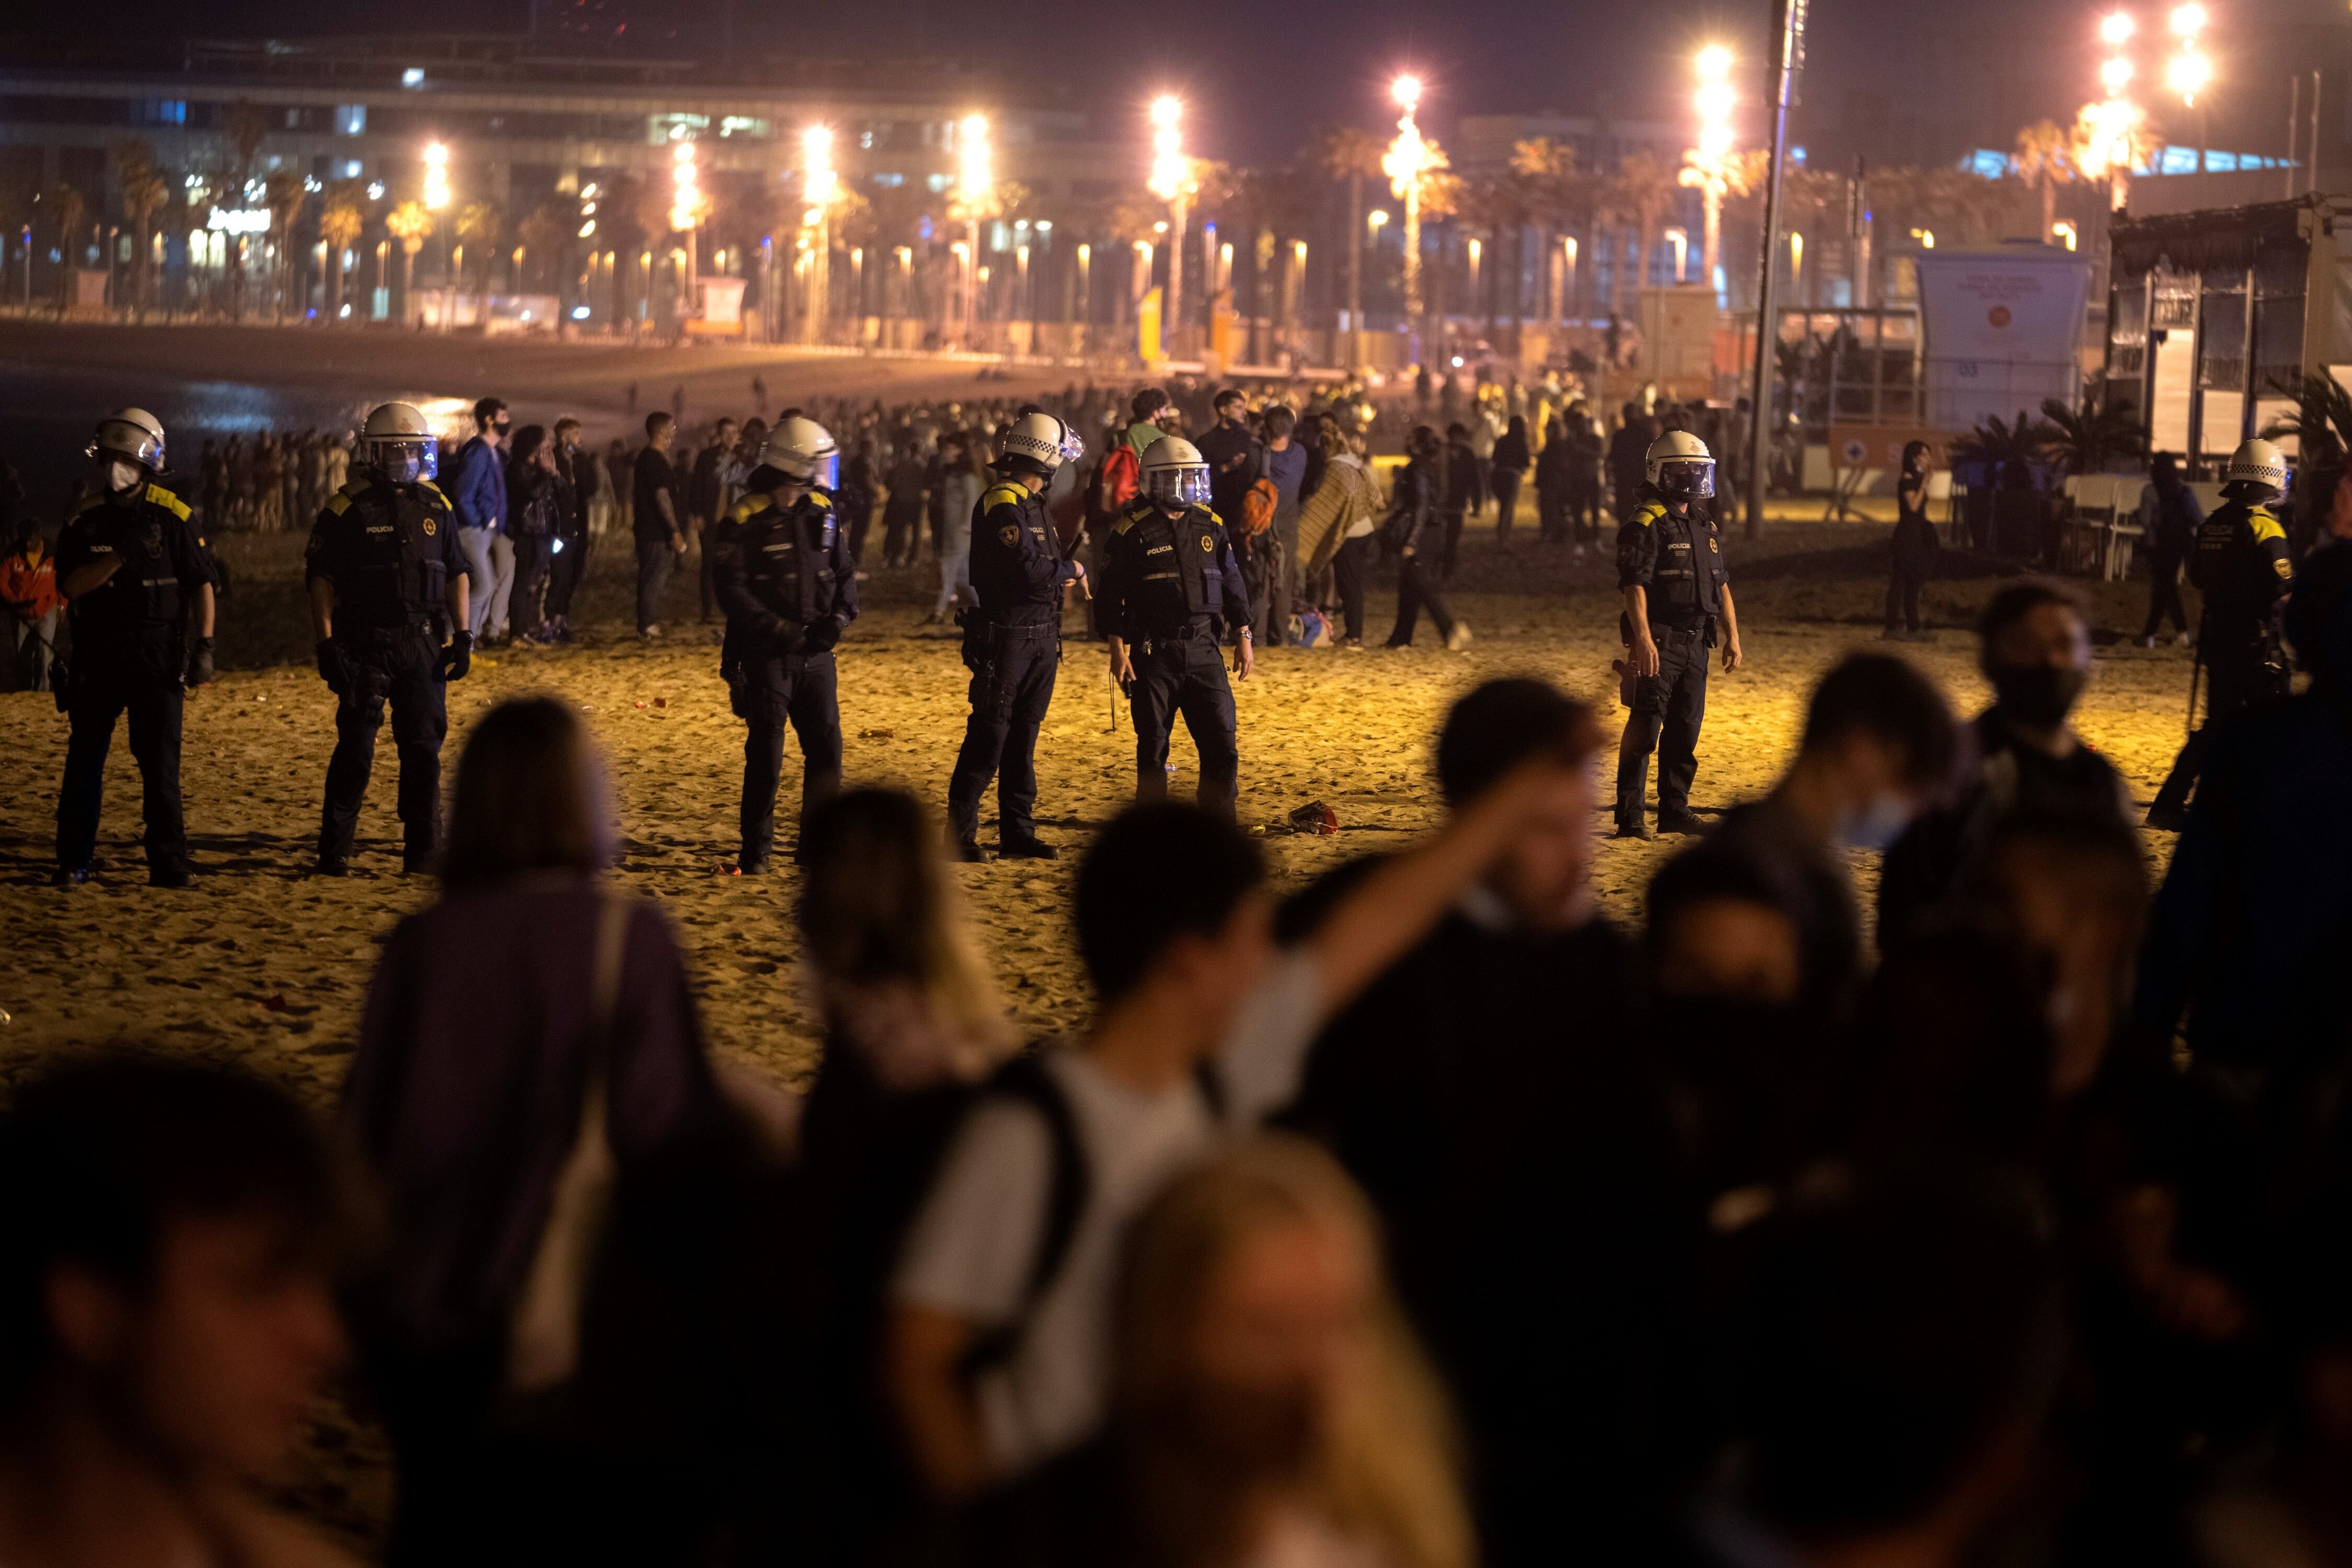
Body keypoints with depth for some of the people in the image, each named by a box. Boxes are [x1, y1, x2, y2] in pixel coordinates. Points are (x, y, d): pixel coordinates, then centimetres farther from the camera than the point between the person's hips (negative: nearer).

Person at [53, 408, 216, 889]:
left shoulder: (171, 517, -2)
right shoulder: (86, 518, 5)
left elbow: (201, 584, 0)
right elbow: (70, 584, -5)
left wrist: (204, 645, -8)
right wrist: (120, 556, -19)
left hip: (157, 654, -3)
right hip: (97, 652, 3)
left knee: (160, 761, -3)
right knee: (85, 759, 6)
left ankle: (169, 862, 1)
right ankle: (74, 861, 13)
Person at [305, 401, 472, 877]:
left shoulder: (436, 507, 9)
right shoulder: (348, 508, -5)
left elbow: (456, 573, 14)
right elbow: (320, 578, -6)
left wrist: (462, 635, 6)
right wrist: (325, 643, -13)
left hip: (422, 644, 4)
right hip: (364, 645, -4)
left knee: (424, 749, 5)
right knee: (356, 750, -3)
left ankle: (423, 854, 12)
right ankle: (334, 853, 4)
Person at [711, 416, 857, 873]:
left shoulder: (821, 512, 6)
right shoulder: (746, 519, -11)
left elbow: (845, 572, 12)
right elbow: (731, 589, -13)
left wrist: (840, 617, -6)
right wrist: (778, 628, -20)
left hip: (816, 652, 5)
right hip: (767, 657, -5)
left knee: (827, 749, 5)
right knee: (765, 755, -2)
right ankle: (755, 854, 6)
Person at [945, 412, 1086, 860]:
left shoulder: (1033, 503, 15)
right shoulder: (1002, 505, -16)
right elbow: (1030, 571, -23)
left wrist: (1064, 571, -6)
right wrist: (1072, 569, -6)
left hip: (1040, 639, 9)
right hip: (1006, 637, -9)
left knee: (1022, 739, 11)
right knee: (988, 739, -7)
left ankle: (1018, 833, 15)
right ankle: (961, 834, -2)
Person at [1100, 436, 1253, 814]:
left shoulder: (1210, 524, 8)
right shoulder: (1132, 530, -6)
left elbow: (1232, 582, 14)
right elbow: (1113, 593, -5)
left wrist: (1243, 637, 11)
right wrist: (1118, 650, -10)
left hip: (1203, 649, 4)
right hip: (1154, 653, -4)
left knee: (1222, 742, -1)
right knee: (1153, 748, 3)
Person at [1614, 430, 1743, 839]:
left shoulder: (1706, 525, 16)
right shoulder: (1646, 525, -10)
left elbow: (1721, 585, 20)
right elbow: (1634, 585, -19)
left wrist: (1732, 636, 15)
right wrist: (1642, 637, -29)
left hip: (1696, 643, 7)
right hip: (1659, 642, -7)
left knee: (1686, 730, 10)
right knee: (1645, 729, -8)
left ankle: (1675, 811, 18)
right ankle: (1630, 817, -6)